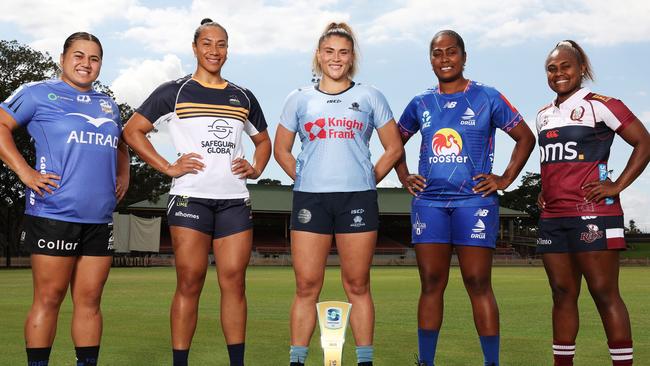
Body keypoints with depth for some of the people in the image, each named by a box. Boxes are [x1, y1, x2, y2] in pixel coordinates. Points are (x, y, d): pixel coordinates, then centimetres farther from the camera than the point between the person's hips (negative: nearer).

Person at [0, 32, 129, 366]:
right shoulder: (38, 93, 3)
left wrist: (123, 175, 17)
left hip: (100, 219, 5)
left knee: (89, 300, 7)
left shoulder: (107, 104, 20)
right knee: (49, 298, -3)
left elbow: (119, 146, 35)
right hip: (54, 213, -5)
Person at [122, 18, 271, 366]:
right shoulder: (174, 92, 4)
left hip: (235, 200, 4)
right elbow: (132, 130, 1)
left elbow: (263, 140, 29)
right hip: (190, 197, -3)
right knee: (189, 283, -4)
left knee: (234, 282, 2)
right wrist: (168, 167, -7)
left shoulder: (243, 98, 16)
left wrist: (256, 169, 9)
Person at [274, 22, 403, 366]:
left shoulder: (369, 97, 10)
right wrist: (303, 178, 7)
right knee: (307, 286, -1)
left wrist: (370, 179, 5)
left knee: (357, 285, 2)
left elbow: (394, 147, 12)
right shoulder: (299, 99, 12)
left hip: (357, 198, -1)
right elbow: (281, 149, 17)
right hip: (310, 198, 1)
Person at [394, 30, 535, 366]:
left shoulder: (487, 98, 2)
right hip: (428, 202, 3)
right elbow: (397, 141, 26)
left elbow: (525, 137, 7)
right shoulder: (421, 103, 11)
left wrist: (505, 179, -1)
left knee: (478, 285, -3)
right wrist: (404, 178, 13)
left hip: (474, 201, -3)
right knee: (431, 284, 4)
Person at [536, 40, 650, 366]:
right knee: (562, 294, 9)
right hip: (552, 217, 7)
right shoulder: (544, 115, 17)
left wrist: (618, 185, -12)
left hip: (591, 214, -7)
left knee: (605, 294, -6)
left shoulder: (598, 105, -4)